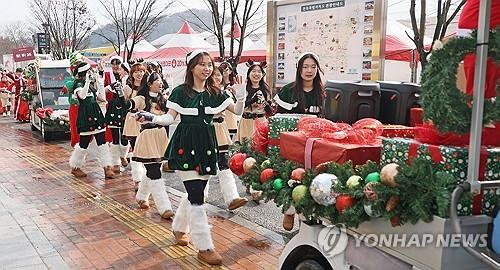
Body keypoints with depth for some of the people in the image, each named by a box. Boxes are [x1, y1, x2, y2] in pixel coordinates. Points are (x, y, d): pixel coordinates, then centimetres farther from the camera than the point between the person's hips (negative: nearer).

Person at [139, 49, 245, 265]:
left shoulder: (215, 93, 8)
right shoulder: (180, 91, -3)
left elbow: (237, 111, 7)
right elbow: (170, 117, -5)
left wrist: (241, 99, -12)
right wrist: (152, 118, -22)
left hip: (206, 145, 5)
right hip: (185, 146, -5)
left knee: (194, 192, 13)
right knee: (197, 196, -7)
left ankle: (179, 227, 40)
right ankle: (204, 247, 2)